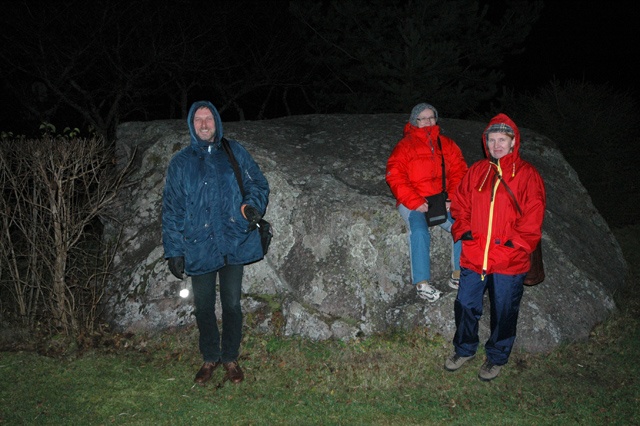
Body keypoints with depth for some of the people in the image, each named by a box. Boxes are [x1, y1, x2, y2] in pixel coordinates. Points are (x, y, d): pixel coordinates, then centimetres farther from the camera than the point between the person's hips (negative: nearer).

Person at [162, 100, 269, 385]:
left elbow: (258, 184, 7)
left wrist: (252, 206, -16)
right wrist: (174, 251, -1)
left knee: (232, 305, 9)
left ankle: (230, 358, 28)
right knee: (203, 307, 11)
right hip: (199, 248, 0)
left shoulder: (235, 153, 4)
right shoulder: (181, 163, 3)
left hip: (233, 244, 0)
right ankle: (210, 358, 31)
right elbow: (171, 210, 4)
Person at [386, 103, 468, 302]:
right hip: (413, 203, -3)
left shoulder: (447, 144, 16)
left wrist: (452, 198, -7)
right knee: (419, 232, -30)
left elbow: (459, 172, 10)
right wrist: (415, 202, -16)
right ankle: (422, 283, -22)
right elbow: (395, 177, -7)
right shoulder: (405, 145, 3)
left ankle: (458, 275, -9)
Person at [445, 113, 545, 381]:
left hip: (509, 261, -3)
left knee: (503, 312, 10)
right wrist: (463, 230, -1)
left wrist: (516, 242, -14)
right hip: (474, 256, 3)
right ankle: (465, 349, 35)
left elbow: (533, 216, -7)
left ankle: (496, 358, 31)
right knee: (465, 305, 11)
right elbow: (460, 203, 13)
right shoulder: (476, 171, 8)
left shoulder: (527, 175, -4)